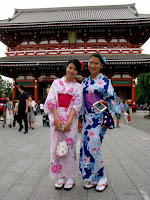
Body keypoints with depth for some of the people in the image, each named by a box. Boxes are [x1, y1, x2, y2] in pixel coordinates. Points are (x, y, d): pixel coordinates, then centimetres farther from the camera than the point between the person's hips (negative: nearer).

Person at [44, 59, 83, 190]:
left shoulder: (78, 87, 8)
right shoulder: (57, 82, 9)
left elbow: (77, 105, -2)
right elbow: (51, 101, 0)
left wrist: (68, 122, -14)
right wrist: (56, 119, -11)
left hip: (70, 119, -1)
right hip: (56, 118, 1)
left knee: (69, 147, 1)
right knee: (57, 146, 4)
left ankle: (70, 177, 16)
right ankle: (61, 177, 18)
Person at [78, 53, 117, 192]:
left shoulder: (105, 81, -3)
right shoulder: (85, 82, 13)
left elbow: (113, 99, -4)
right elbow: (82, 102, 14)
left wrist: (104, 102, -25)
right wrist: (80, 120, 11)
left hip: (99, 118, -5)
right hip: (87, 118, 6)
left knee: (94, 147, -6)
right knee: (85, 147, 5)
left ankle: (101, 178, 16)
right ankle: (92, 178, 22)